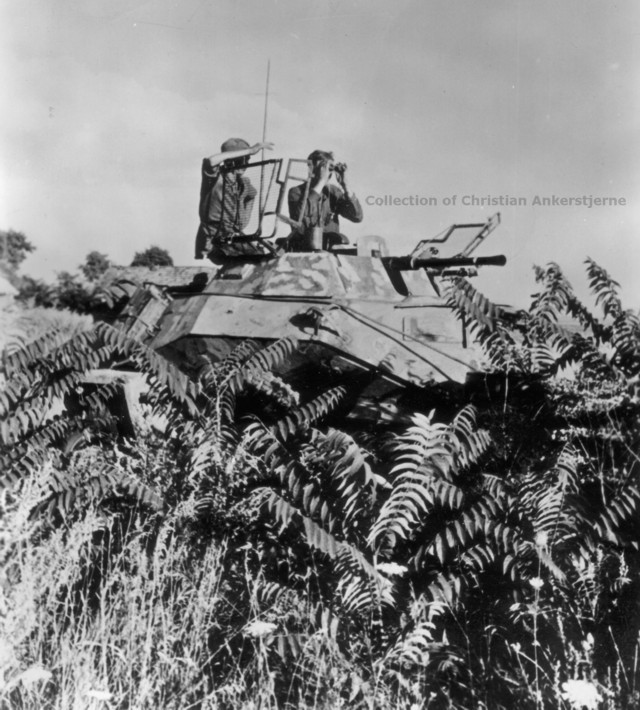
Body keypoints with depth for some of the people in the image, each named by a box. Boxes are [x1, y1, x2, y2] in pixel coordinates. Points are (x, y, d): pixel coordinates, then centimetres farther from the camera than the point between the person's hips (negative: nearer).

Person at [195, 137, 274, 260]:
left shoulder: (244, 183, 4)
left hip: (235, 239, 5)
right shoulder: (215, 177, -12)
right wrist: (249, 150, -39)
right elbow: (210, 161, -40)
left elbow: (243, 223, 6)